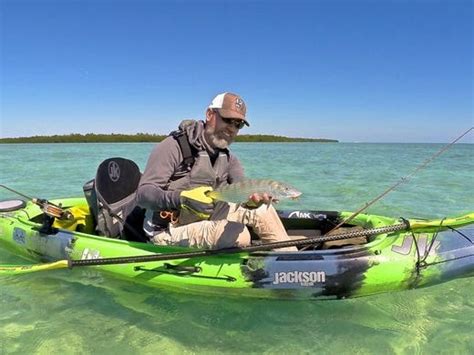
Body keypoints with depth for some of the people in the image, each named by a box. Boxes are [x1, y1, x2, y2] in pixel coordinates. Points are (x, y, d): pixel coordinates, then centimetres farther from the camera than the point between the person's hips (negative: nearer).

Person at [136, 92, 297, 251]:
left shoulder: (228, 158, 6)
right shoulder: (174, 146, -15)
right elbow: (143, 193, -22)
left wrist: (253, 198, -34)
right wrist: (181, 198, -42)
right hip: (171, 231, -7)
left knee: (261, 209, 0)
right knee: (238, 234, -28)